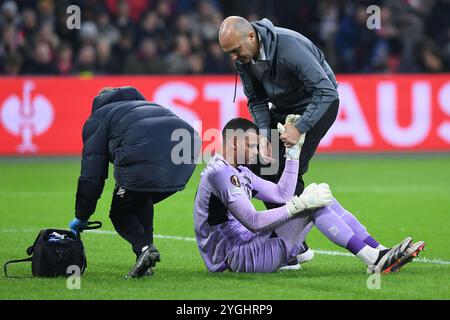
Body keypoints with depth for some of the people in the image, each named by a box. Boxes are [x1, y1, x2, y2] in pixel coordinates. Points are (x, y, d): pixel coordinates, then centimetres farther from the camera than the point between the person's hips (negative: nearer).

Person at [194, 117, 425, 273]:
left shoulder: (239, 172, 18)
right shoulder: (219, 173, -16)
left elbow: (282, 194, 16)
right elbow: (253, 222, -23)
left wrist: (293, 149, 13)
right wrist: (299, 204, -23)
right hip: (237, 257, -10)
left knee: (321, 197, 5)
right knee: (312, 203, -19)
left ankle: (380, 253, -4)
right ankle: (373, 260, -21)